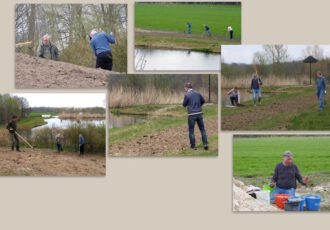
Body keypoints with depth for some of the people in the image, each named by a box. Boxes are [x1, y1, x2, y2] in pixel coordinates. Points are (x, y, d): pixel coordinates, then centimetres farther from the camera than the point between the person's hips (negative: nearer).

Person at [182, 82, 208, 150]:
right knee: (202, 129, 12)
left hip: (192, 115, -4)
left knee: (191, 131, 7)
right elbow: (203, 101, 17)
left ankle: (193, 146, 9)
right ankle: (205, 144, 5)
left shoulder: (187, 95, -10)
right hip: (199, 113, 4)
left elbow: (184, 104, -1)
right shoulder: (197, 93, 5)